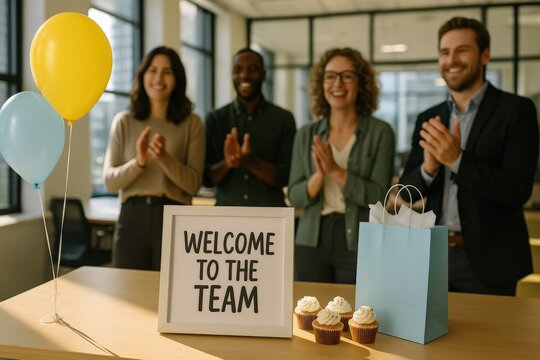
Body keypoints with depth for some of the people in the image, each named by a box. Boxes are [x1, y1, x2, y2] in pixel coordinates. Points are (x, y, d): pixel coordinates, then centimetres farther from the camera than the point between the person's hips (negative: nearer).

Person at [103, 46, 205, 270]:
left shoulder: (191, 123, 3)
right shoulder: (124, 121, 7)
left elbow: (194, 184, -3)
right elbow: (109, 180, 2)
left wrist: (165, 158, -19)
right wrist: (138, 163, -16)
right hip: (132, 217, 1)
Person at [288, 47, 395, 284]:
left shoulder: (380, 132, -4)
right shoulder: (306, 134, 5)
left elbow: (378, 196, -11)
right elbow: (295, 197, 1)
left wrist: (336, 170, -20)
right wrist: (320, 175, -17)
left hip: (359, 244, -3)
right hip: (311, 242, 3)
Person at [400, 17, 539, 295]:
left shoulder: (515, 110, -6)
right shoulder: (428, 119, 8)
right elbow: (407, 189, 6)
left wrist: (457, 159, -25)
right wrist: (428, 167, -15)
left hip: (487, 261, -4)